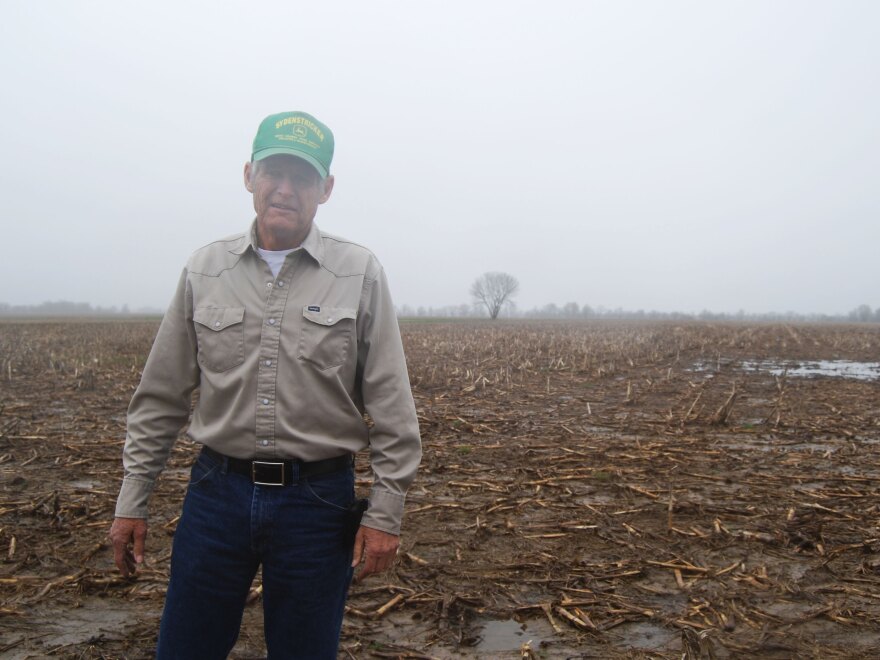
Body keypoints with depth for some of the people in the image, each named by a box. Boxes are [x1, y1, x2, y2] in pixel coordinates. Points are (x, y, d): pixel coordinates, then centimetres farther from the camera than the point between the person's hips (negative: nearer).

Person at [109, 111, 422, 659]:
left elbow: (392, 409, -4)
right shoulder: (205, 270, 4)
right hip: (218, 490, 2)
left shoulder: (360, 274, -3)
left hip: (318, 498, -2)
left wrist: (386, 514, -6)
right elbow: (161, 398, 8)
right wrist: (133, 501, 8)